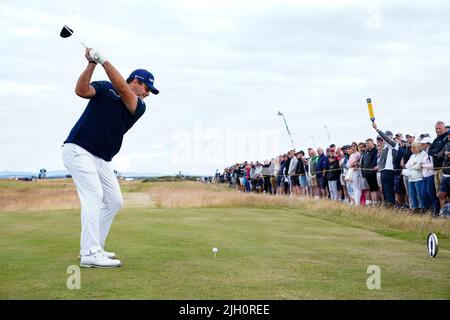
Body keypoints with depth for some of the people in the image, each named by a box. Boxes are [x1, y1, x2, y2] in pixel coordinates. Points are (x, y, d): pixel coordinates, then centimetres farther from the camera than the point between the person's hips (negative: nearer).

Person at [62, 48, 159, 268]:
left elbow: (122, 89, -13)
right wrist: (92, 64, -27)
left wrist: (103, 60, -20)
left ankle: (92, 247, 16)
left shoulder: (139, 107, 7)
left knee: (115, 201, 7)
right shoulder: (104, 88, 1)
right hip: (78, 150, -7)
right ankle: (90, 254, -23)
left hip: (102, 160, 7)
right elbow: (81, 90, -18)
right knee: (94, 196, -19)